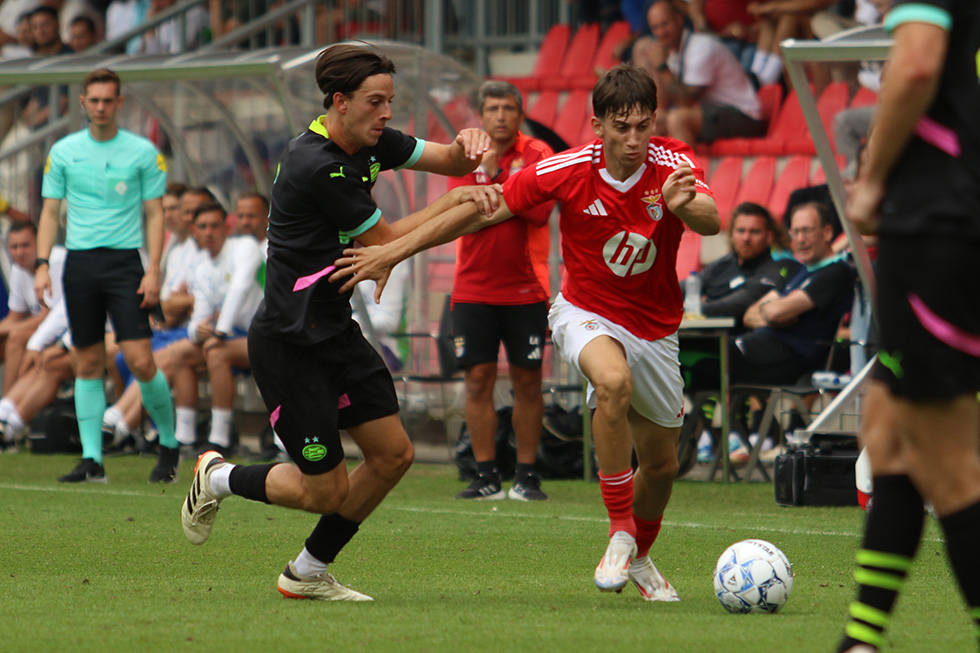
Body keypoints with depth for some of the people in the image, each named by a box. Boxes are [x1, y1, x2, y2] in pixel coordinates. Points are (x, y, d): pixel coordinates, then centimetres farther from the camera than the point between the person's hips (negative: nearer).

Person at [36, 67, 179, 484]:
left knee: (140, 361, -11)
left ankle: (169, 445, 7)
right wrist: (43, 265, 0)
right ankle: (91, 459, 6)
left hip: (125, 262, -2)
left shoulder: (143, 152, 1)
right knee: (89, 364, 3)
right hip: (79, 263, 2)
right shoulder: (63, 152, 7)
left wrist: (153, 270, -7)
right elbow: (50, 211, 11)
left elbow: (154, 214, 3)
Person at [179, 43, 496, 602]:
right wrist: (455, 201, -11)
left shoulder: (368, 142, 2)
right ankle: (219, 478, 24)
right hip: (289, 343, -9)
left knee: (393, 453, 5)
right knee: (328, 490, -4)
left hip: (336, 330, 9)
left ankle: (309, 574, 21)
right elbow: (386, 242, -15)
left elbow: (449, 160, 10)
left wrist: (467, 147, -14)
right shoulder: (317, 167, -25)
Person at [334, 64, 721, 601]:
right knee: (613, 380, -37)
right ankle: (619, 531, -25)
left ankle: (638, 557, 43)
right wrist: (394, 252, -12)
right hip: (586, 313, -3)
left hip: (654, 329, 3)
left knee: (661, 464, 12)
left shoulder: (673, 164, -18)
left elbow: (711, 222, -37)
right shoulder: (567, 171, -19)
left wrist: (686, 205, -61)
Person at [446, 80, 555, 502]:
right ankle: (486, 475, 2)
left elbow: (539, 211, -15)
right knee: (478, 380, -3)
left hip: (525, 289, -1)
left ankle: (526, 476, 6)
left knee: (527, 381, 0)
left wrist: (498, 177, -15)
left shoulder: (538, 155, -1)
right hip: (474, 289, 1)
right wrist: (487, 175, -16)